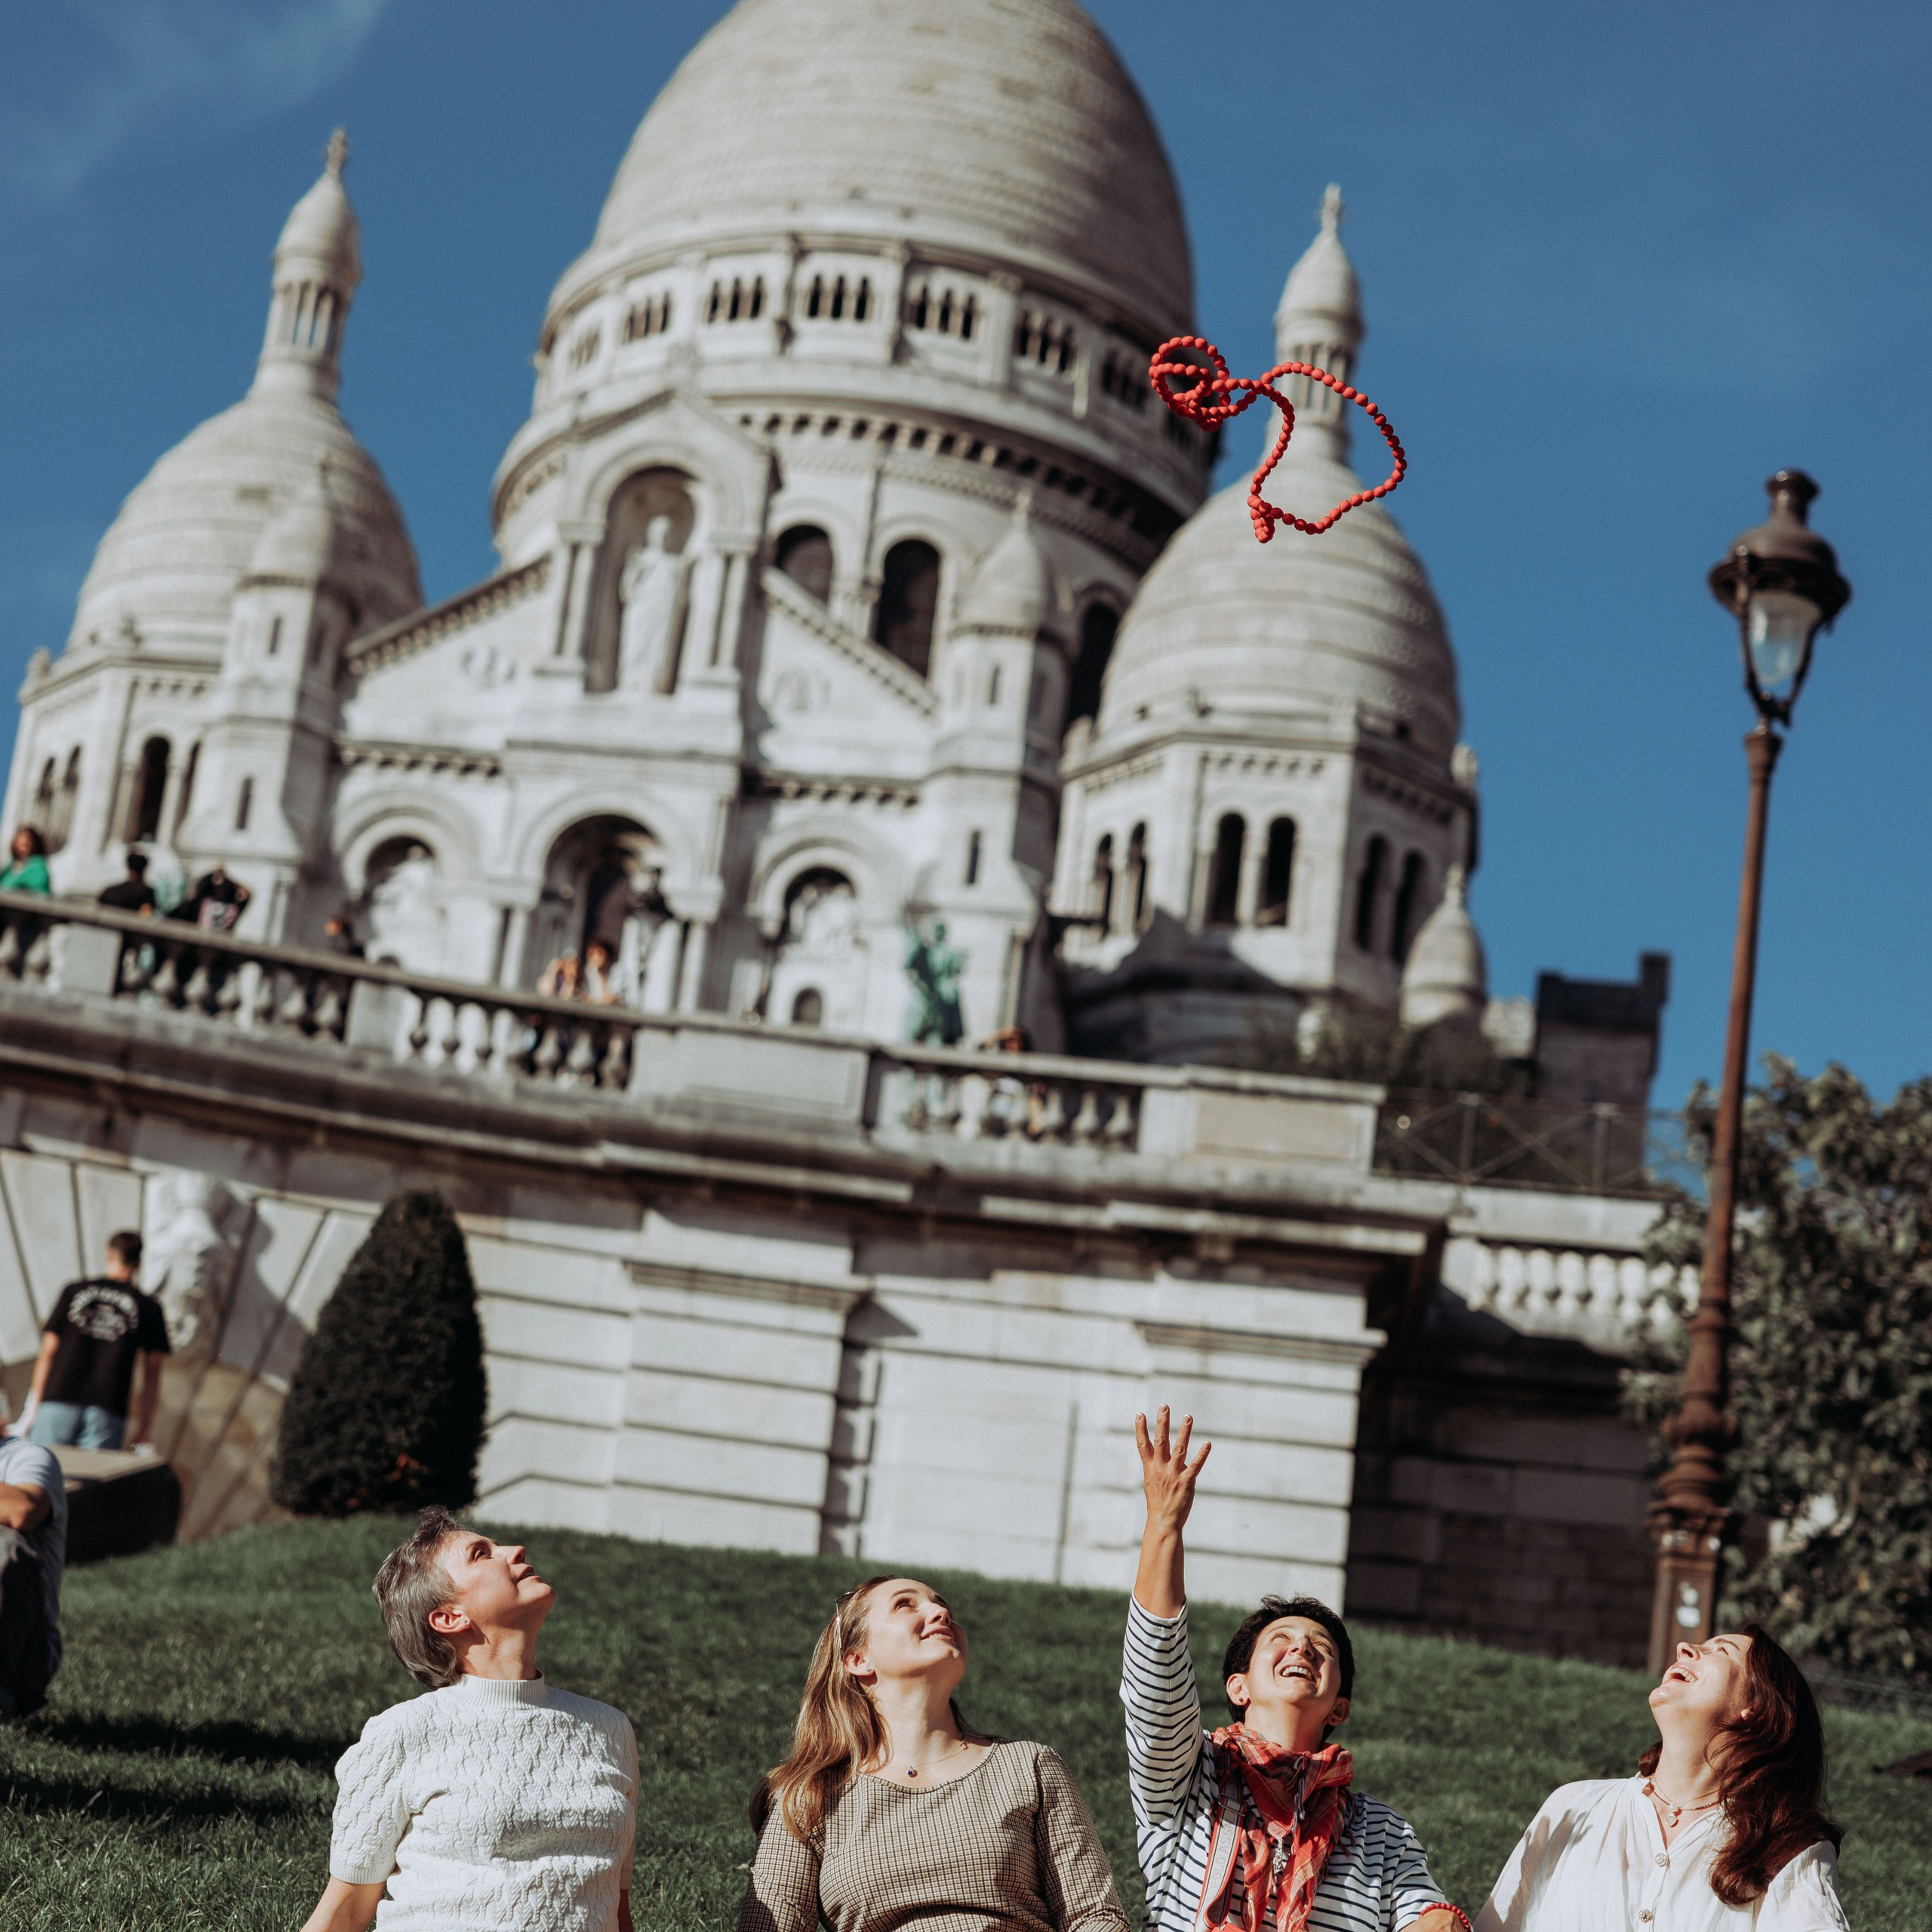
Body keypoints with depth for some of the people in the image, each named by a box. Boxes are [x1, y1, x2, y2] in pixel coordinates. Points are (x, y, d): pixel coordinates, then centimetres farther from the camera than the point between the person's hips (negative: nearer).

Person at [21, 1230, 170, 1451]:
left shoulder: (73, 1291, 12)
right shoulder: (149, 1308, 10)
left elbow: (48, 1352, 9)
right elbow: (152, 1373, 7)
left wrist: (34, 1406, 13)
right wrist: (144, 1428, 10)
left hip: (57, 1402, 1)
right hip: (107, 1412, -1)